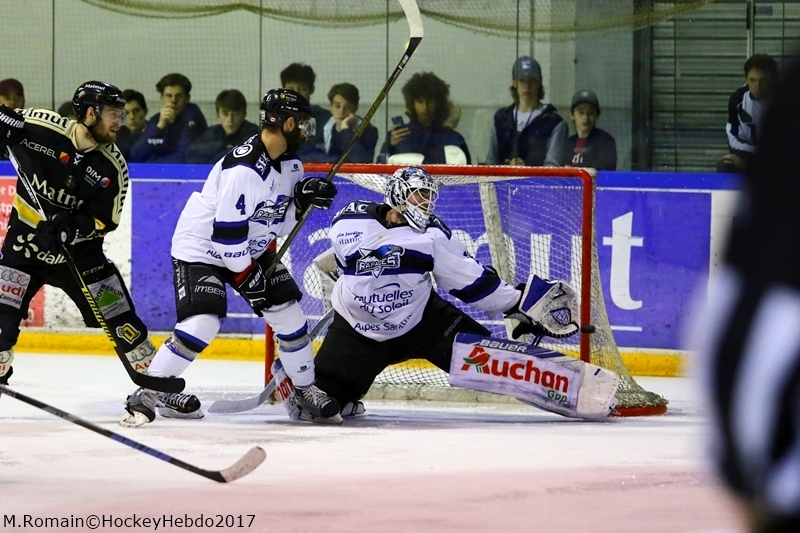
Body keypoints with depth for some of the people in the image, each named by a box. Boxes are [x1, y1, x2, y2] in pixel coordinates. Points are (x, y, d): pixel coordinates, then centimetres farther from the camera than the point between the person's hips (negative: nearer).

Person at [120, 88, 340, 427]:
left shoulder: (289, 163, -1)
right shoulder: (244, 168, -30)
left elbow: (280, 221, 8)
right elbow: (226, 231, -29)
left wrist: (303, 199, -11)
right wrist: (246, 275, -21)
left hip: (249, 248, 9)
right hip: (201, 247, -9)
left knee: (288, 312, 4)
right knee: (201, 323, -22)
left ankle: (306, 390, 21)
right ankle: (145, 396, -14)